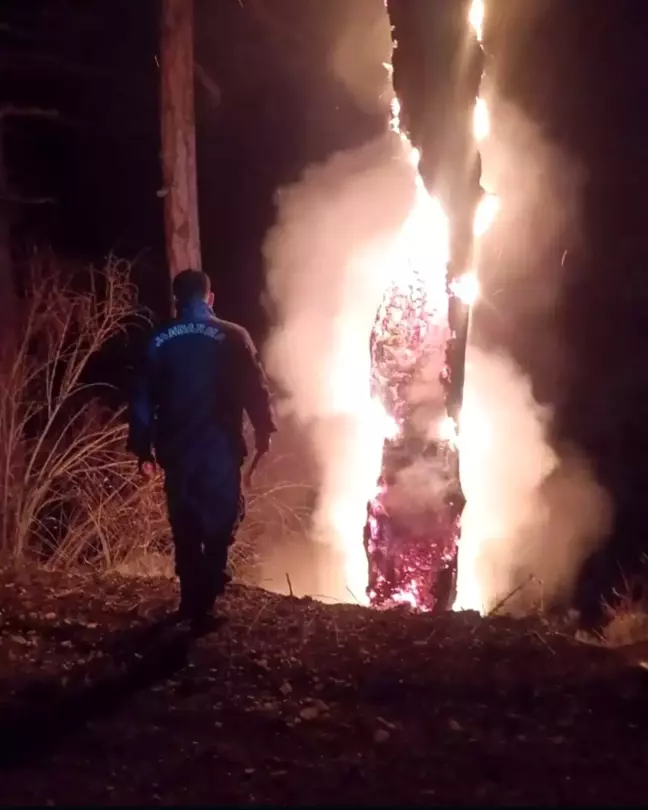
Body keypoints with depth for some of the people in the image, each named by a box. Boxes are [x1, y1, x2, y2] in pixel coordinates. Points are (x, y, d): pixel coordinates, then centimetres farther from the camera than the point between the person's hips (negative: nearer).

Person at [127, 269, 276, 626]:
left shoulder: (159, 342, 4)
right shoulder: (232, 337, -5)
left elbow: (142, 399, 5)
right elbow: (255, 389, -5)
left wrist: (144, 449, 11)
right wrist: (263, 432, 6)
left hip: (177, 451, 3)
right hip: (220, 449, -3)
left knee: (185, 528, 12)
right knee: (220, 522, 5)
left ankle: (193, 601, 15)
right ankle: (206, 598, -5)